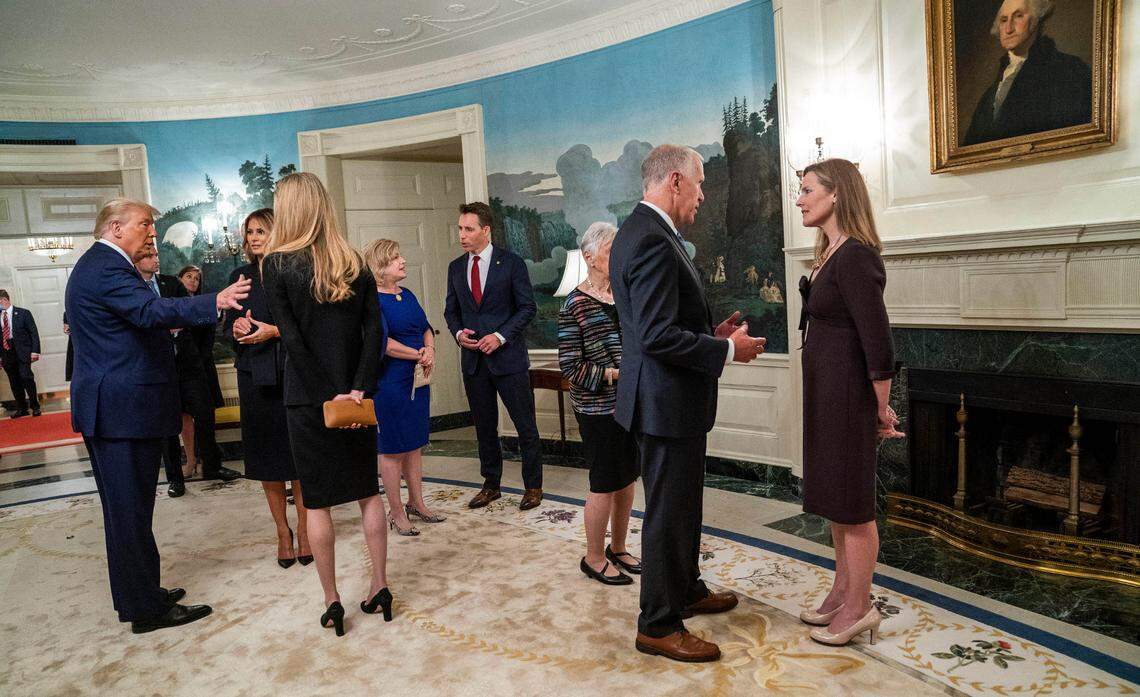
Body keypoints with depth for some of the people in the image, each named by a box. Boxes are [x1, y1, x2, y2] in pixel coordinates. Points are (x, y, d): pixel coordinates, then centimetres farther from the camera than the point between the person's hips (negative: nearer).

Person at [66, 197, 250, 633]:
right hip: (123, 409, -11)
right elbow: (152, 310, -33)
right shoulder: (106, 268, -16)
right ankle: (147, 609, 7)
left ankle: (137, 595, 30)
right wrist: (215, 303, -41)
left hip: (111, 407, 11)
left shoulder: (97, 266, 18)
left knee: (127, 509, 18)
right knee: (131, 510, -3)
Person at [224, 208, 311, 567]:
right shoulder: (240, 276, 11)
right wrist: (236, 327, -7)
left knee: (299, 454, 0)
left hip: (293, 374, -4)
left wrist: (275, 331, -16)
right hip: (255, 377, 4)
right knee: (266, 455, 7)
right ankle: (282, 531, 19)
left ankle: (303, 529, 14)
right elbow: (228, 328, 15)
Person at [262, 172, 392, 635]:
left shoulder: (277, 264, -7)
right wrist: (358, 389, -9)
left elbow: (292, 340, -14)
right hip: (353, 395, 3)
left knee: (317, 502, 8)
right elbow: (374, 330, -5)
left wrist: (328, 396, -12)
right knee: (368, 492, 14)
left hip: (308, 399, -3)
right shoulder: (354, 264, 3)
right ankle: (380, 588, 21)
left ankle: (332, 604, 17)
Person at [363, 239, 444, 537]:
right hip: (389, 382, -8)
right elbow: (382, 342, -20)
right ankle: (396, 513, 13)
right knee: (391, 448, 3)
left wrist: (430, 351, -7)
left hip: (417, 379, 8)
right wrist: (419, 356, -13)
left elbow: (426, 328, 14)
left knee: (414, 444, 14)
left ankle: (416, 503, 26)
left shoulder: (407, 295, 12)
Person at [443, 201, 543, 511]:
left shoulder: (512, 263, -5)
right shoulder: (456, 268, 9)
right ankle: (491, 484, 27)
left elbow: (527, 307, -5)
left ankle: (533, 486, 17)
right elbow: (451, 310, 15)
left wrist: (501, 336, -15)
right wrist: (458, 332, -5)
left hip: (508, 356, -4)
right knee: (484, 426, 13)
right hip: (473, 359, 4)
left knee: (526, 426, 2)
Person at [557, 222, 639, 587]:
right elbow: (570, 366, -14)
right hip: (598, 409, -6)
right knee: (604, 484, 2)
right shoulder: (575, 305, -12)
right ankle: (594, 558, 22)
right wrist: (615, 373, -20)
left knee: (627, 478, 15)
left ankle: (617, 547, 34)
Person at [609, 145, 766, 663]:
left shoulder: (643, 231, 11)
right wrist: (728, 351, -16)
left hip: (670, 397, 11)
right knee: (668, 512, 3)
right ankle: (657, 626, 19)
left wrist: (712, 333, 9)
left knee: (683, 504, 24)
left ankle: (687, 590, 42)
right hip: (666, 401, -11)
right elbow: (658, 337, -28)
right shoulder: (653, 241, -22)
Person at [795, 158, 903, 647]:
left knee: (852, 500, 2)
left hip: (847, 391, -10)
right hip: (823, 388, 10)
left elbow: (877, 340, -20)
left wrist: (882, 408, -12)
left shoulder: (854, 256, -19)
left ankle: (859, 607, 17)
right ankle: (843, 591, 31)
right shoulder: (829, 254, 11)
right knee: (832, 495, 17)